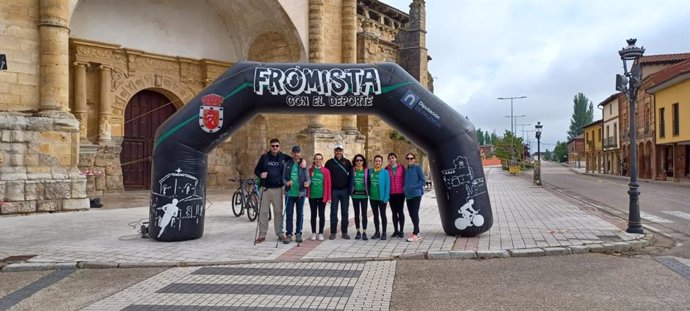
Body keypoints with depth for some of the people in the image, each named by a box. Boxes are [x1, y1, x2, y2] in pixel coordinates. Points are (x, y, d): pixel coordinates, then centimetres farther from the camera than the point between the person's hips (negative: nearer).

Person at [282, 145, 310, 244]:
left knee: (300, 214, 7)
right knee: (289, 214, 2)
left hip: (300, 193, 0)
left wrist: (307, 183, -21)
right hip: (289, 193, 1)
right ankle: (289, 234, 9)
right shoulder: (287, 164, 6)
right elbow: (283, 178, 6)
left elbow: (307, 178, 0)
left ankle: (298, 234, 17)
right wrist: (286, 183, -15)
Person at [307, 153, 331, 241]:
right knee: (313, 215, 8)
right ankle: (313, 233, 16)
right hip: (312, 196, 1)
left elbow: (328, 184, -1)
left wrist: (328, 197, -3)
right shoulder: (310, 170, 4)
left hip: (322, 197, -1)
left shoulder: (326, 171, 0)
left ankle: (321, 233, 13)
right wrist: (307, 193, -3)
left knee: (321, 215, 5)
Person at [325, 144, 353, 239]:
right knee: (333, 212, 2)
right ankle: (333, 232, 8)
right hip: (334, 191, -1)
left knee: (345, 212, 4)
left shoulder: (347, 162, 7)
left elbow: (351, 175, 8)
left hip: (345, 191, 1)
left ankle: (344, 232, 12)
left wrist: (350, 188, 0)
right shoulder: (329, 162, 4)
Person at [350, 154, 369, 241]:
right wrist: (350, 192, -5)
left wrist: (368, 192, -7)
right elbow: (350, 181, 3)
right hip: (355, 194, 1)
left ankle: (364, 232, 5)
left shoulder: (366, 171, 1)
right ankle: (358, 232, 18)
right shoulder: (352, 171, 3)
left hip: (364, 194, -1)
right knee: (356, 214, 9)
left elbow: (368, 182, 1)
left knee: (364, 214, 0)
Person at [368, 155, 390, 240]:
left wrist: (386, 198, -14)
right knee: (375, 215, 12)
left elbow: (387, 186, -9)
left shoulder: (385, 172, -7)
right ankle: (377, 232, 22)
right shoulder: (371, 172, 5)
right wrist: (369, 194, 2)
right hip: (373, 197, 4)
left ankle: (384, 233, 13)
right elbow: (369, 183, 11)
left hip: (382, 198, -4)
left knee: (383, 215, 5)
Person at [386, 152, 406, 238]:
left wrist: (405, 189, -3)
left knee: (400, 211, 1)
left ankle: (401, 230, 8)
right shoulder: (387, 169, 4)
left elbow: (405, 178, 3)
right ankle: (396, 230, 17)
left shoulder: (401, 167, 1)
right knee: (394, 212, 9)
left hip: (400, 193, -2)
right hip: (391, 193, 2)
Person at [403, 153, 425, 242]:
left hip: (416, 194, -7)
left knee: (415, 213, -9)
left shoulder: (417, 168, -4)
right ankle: (417, 232, 20)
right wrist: (405, 189, 7)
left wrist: (414, 187, -15)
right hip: (408, 195, 7)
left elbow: (423, 181, -7)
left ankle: (415, 234, -7)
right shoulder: (406, 170, 15)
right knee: (411, 214, 10)